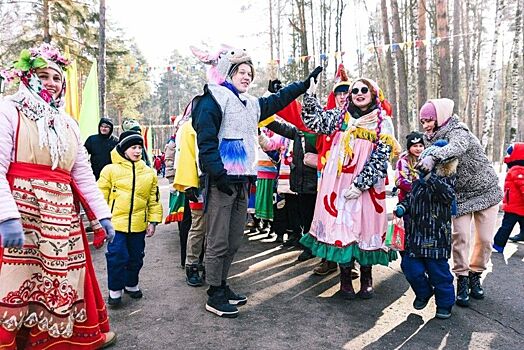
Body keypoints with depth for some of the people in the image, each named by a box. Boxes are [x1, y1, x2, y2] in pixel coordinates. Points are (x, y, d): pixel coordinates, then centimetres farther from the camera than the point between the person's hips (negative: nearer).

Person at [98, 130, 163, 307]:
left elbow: (154, 200, 9)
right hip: (116, 223, -3)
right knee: (117, 257, -2)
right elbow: (101, 197, -1)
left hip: (138, 225, 4)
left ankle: (131, 284, 36)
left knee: (136, 257, 15)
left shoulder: (149, 172, 6)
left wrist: (153, 222, 7)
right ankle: (115, 290, 17)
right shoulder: (110, 170, -4)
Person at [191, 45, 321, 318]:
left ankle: (221, 286, 26)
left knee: (233, 242, 13)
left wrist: (305, 84, 35)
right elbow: (206, 140, -13)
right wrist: (218, 174, -20)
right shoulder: (213, 99, -4)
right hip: (221, 180, -8)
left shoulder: (252, 104, 20)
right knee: (218, 242, -2)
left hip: (241, 181, 8)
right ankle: (214, 297, 9)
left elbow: (278, 100, 34)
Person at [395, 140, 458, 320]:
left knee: (438, 271, 4)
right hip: (415, 234, 5)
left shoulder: (447, 181, -8)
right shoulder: (418, 180, 8)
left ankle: (445, 304, 28)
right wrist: (402, 207, 1)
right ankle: (423, 293, 35)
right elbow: (410, 197, 21)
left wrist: (430, 178, -38)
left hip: (436, 238, -5)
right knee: (411, 267, 6)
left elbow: (448, 195, -29)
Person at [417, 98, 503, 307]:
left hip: (486, 190, -4)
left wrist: (433, 157, -63)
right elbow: (436, 171, 3)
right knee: (460, 237, -4)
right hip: (460, 194, 4)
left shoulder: (458, 132, -22)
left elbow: (457, 147, -47)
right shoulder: (430, 139, 0)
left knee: (485, 239, 3)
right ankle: (462, 280, 8)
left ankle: (475, 276, 23)